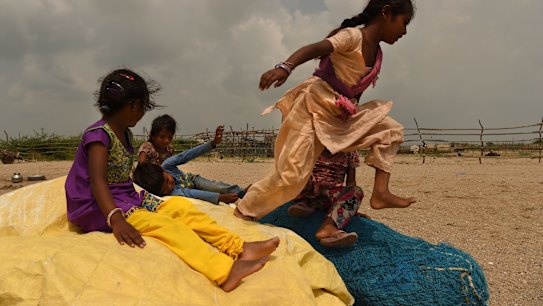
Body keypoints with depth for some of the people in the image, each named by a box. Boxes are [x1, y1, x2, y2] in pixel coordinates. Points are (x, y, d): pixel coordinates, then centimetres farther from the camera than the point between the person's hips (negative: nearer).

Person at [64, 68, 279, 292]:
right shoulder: (99, 134, -15)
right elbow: (97, 181, -28)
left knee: (179, 206, -6)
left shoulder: (124, 133, 14)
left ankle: (239, 248, -14)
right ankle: (225, 271, -46)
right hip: (101, 208, -9)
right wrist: (116, 219, -42)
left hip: (127, 199, 9)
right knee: (160, 222, -29)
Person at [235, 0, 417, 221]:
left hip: (340, 116, 9)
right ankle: (244, 209, 8)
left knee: (390, 129, 4)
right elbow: (315, 48, -29)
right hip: (313, 106, -8)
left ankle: (380, 192, -2)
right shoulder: (354, 35, -12)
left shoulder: (377, 54, 12)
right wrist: (285, 67, -48)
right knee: (292, 174, -11)